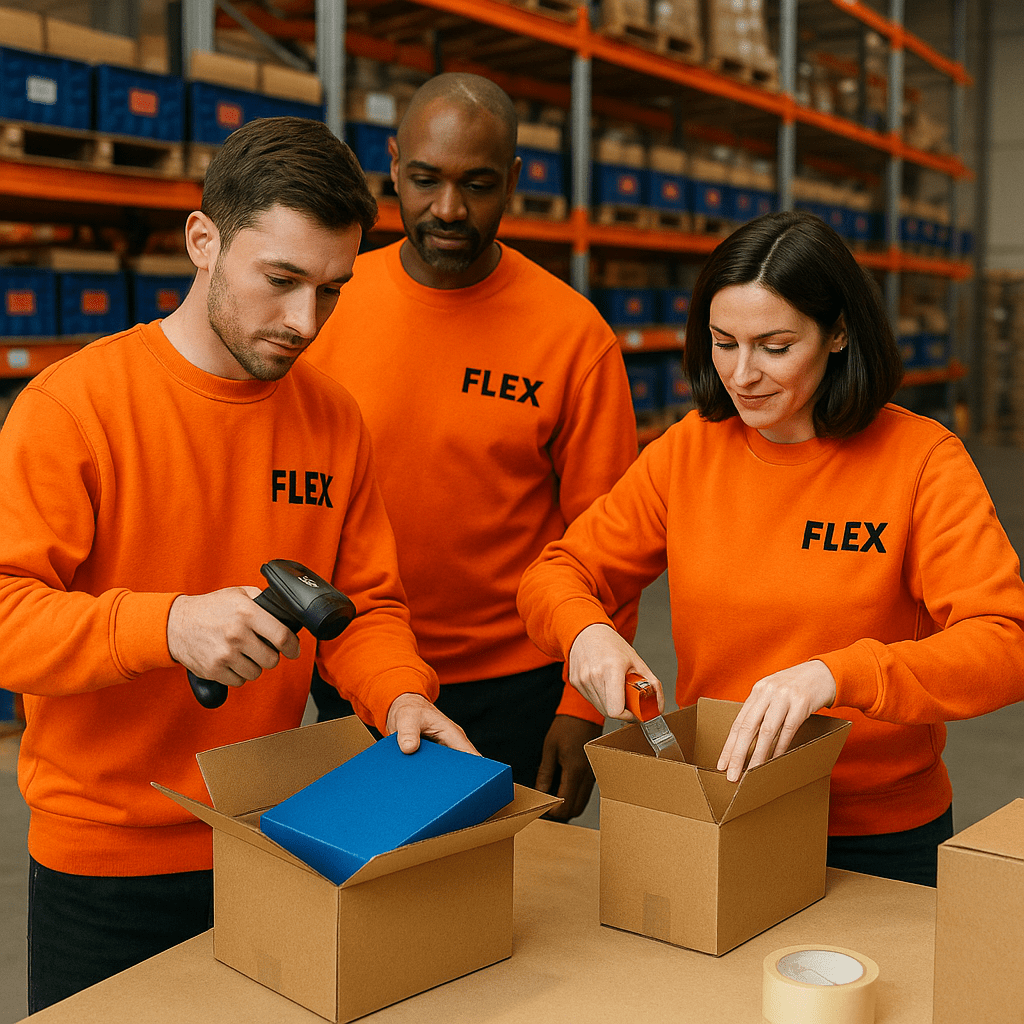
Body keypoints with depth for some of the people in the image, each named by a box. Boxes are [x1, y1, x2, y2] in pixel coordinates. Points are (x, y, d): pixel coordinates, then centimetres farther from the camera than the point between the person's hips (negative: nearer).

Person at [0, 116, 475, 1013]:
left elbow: (366, 603, 5)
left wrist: (401, 696, -15)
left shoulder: (332, 417, 0)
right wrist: (168, 625, -34)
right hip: (105, 864, -4)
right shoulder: (76, 401, -14)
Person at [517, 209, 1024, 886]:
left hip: (881, 837, -2)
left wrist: (835, 675, -39)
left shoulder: (922, 459, -14)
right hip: (714, 818, 3)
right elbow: (555, 575, 2)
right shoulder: (689, 450, -4)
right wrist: (585, 629, -22)